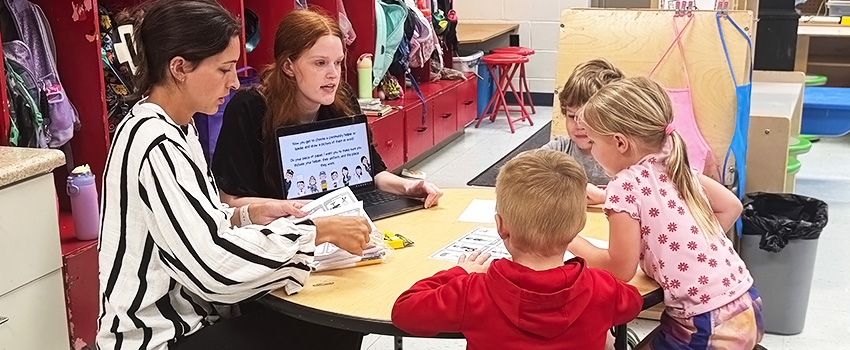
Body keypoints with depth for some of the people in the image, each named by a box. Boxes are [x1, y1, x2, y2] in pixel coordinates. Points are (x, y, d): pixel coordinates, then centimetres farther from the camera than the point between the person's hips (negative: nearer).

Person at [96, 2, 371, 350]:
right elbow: (213, 260, -29)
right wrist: (321, 230, -23)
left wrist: (249, 214, -4)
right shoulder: (155, 145, -24)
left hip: (184, 317, 9)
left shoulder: (175, 128, 6)